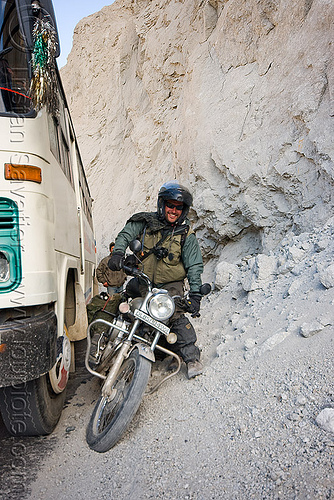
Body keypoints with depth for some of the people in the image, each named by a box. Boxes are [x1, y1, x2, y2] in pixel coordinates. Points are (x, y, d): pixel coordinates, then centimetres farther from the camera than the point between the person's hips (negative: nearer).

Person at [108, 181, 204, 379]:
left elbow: (195, 266, 0)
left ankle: (192, 358, -8)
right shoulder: (146, 221, 5)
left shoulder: (186, 235, 2)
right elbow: (125, 234, 5)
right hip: (142, 281, 3)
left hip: (171, 285, -2)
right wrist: (118, 252, -16)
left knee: (176, 315, -21)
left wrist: (196, 293, -10)